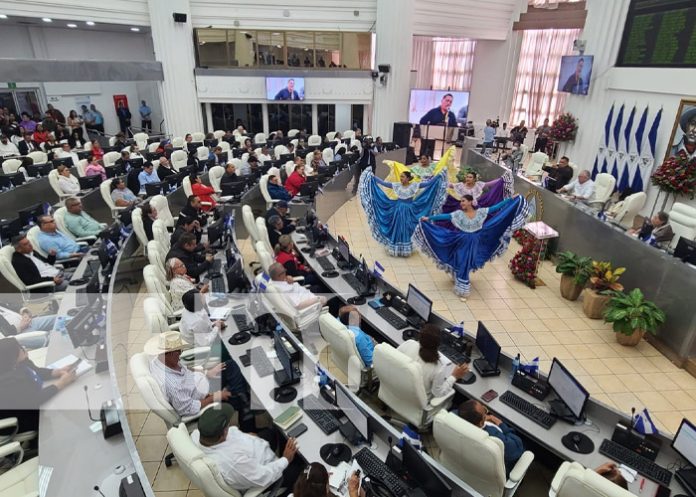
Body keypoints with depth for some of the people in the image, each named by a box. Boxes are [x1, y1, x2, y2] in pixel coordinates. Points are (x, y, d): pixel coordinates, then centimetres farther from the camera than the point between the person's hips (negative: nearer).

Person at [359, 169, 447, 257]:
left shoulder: (414, 186, -7)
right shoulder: (396, 185, 0)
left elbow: (429, 183, -12)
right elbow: (383, 183, -2)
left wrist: (440, 174, -17)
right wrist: (372, 176, -6)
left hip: (408, 211, -2)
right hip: (398, 210, 2)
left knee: (407, 230, 4)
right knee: (397, 230, 7)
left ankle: (406, 250, 18)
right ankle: (396, 249, 20)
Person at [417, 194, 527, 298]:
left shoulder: (481, 212, -4)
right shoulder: (458, 214, -10)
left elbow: (496, 207, -4)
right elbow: (444, 216, -17)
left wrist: (512, 199, -6)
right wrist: (429, 218, -26)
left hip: (475, 244, 2)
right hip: (462, 244, -2)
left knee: (469, 264, 14)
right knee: (462, 264, 0)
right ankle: (462, 290, 12)